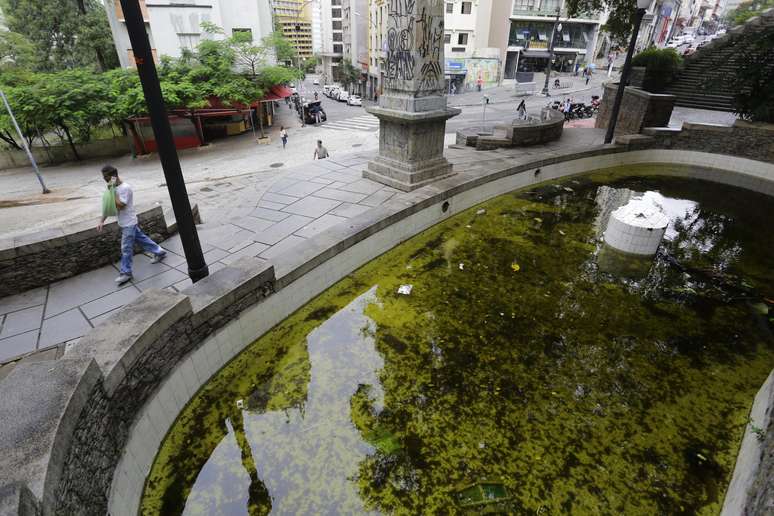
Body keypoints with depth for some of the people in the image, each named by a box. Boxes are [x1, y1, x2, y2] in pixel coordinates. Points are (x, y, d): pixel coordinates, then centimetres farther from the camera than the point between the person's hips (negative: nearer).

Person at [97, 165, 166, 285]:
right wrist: (101, 221, 6)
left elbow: (120, 206, -28)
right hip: (124, 223, 9)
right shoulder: (114, 188, 5)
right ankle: (159, 252, 33)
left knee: (126, 248, -2)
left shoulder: (125, 188, -21)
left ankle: (125, 273, 6)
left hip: (128, 223, -9)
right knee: (141, 239, 19)